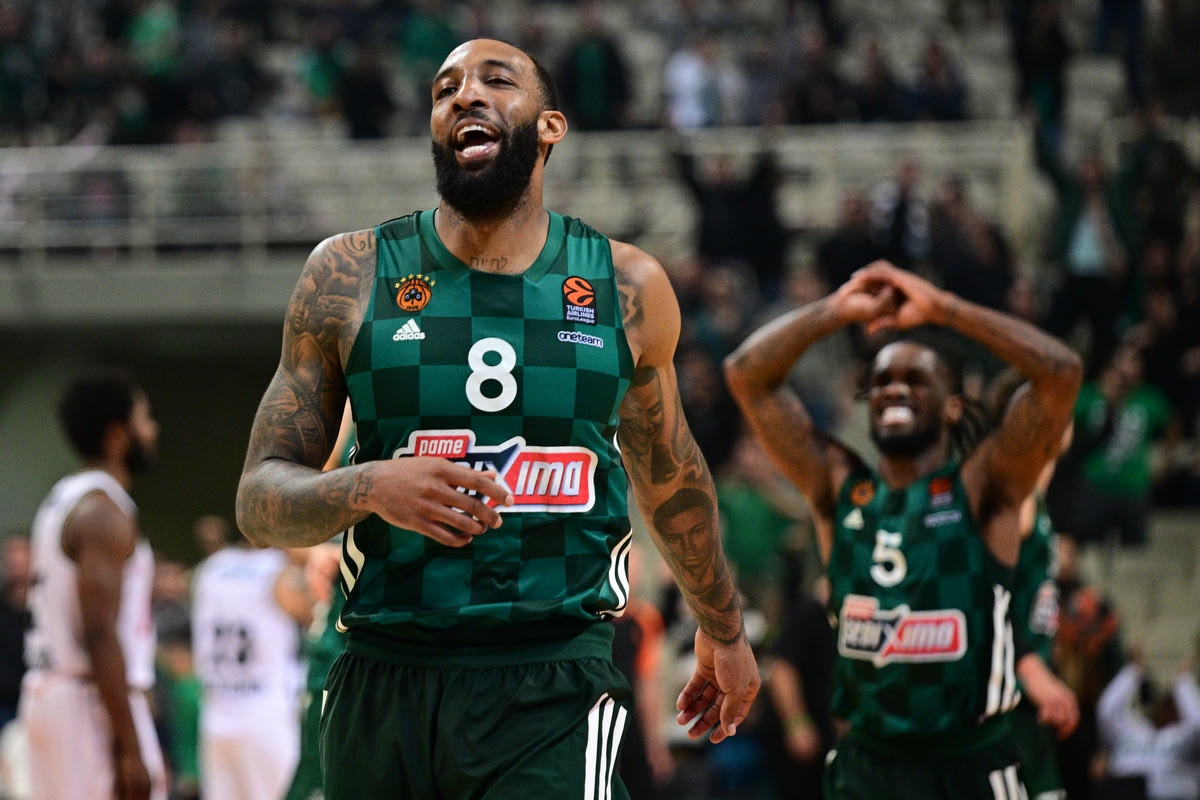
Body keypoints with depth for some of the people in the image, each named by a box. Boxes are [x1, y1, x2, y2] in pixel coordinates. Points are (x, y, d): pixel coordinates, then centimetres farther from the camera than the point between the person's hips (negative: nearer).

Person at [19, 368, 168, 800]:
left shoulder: (60, 501, 16)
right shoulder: (104, 512, -14)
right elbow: (99, 634, -21)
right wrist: (131, 750, -23)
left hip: (48, 692, 10)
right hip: (93, 700, -10)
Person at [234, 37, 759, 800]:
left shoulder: (629, 288, 7)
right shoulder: (350, 277, 4)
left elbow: (669, 473, 24)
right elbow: (260, 500, 3)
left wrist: (723, 628, 36)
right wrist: (368, 487, -18)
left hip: (553, 688, -1)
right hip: (383, 681, 1)